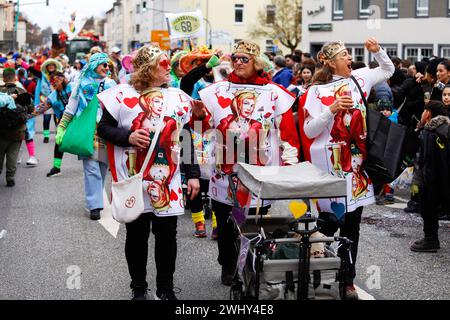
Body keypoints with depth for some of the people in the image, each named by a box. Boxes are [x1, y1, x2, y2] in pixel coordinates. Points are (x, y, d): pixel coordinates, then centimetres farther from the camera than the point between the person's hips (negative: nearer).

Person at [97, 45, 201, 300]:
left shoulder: (179, 98, 8)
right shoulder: (123, 95, -2)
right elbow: (104, 128, 1)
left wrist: (193, 174, 6)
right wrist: (128, 137, -16)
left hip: (168, 181, 2)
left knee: (167, 234, 6)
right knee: (137, 235, 8)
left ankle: (166, 288, 21)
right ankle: (139, 288, 23)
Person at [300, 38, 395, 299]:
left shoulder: (359, 79, 7)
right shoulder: (318, 90, -7)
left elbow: (388, 71, 24)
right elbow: (309, 131, -10)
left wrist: (378, 51, 7)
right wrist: (332, 109, -20)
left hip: (357, 162, 5)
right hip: (331, 165, -5)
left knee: (352, 225, 10)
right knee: (329, 221, 1)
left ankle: (348, 280, 19)